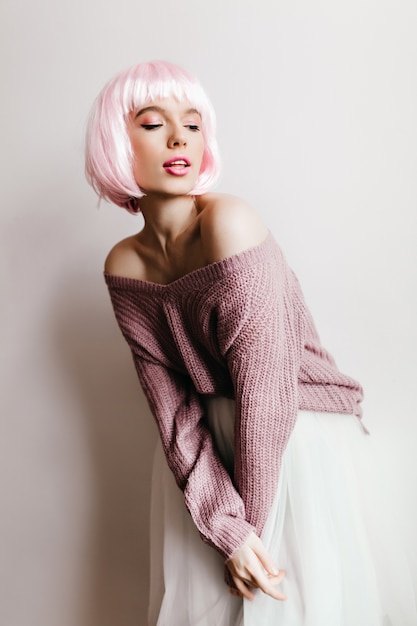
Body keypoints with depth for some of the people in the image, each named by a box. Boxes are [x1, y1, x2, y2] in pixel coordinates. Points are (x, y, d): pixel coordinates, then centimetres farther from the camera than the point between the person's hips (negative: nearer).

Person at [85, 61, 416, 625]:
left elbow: (265, 391, -21)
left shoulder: (230, 223, -22)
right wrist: (227, 528, -14)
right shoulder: (123, 268, -6)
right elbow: (173, 405, -8)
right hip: (204, 457, 4)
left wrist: (251, 517, -12)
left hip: (292, 445, -4)